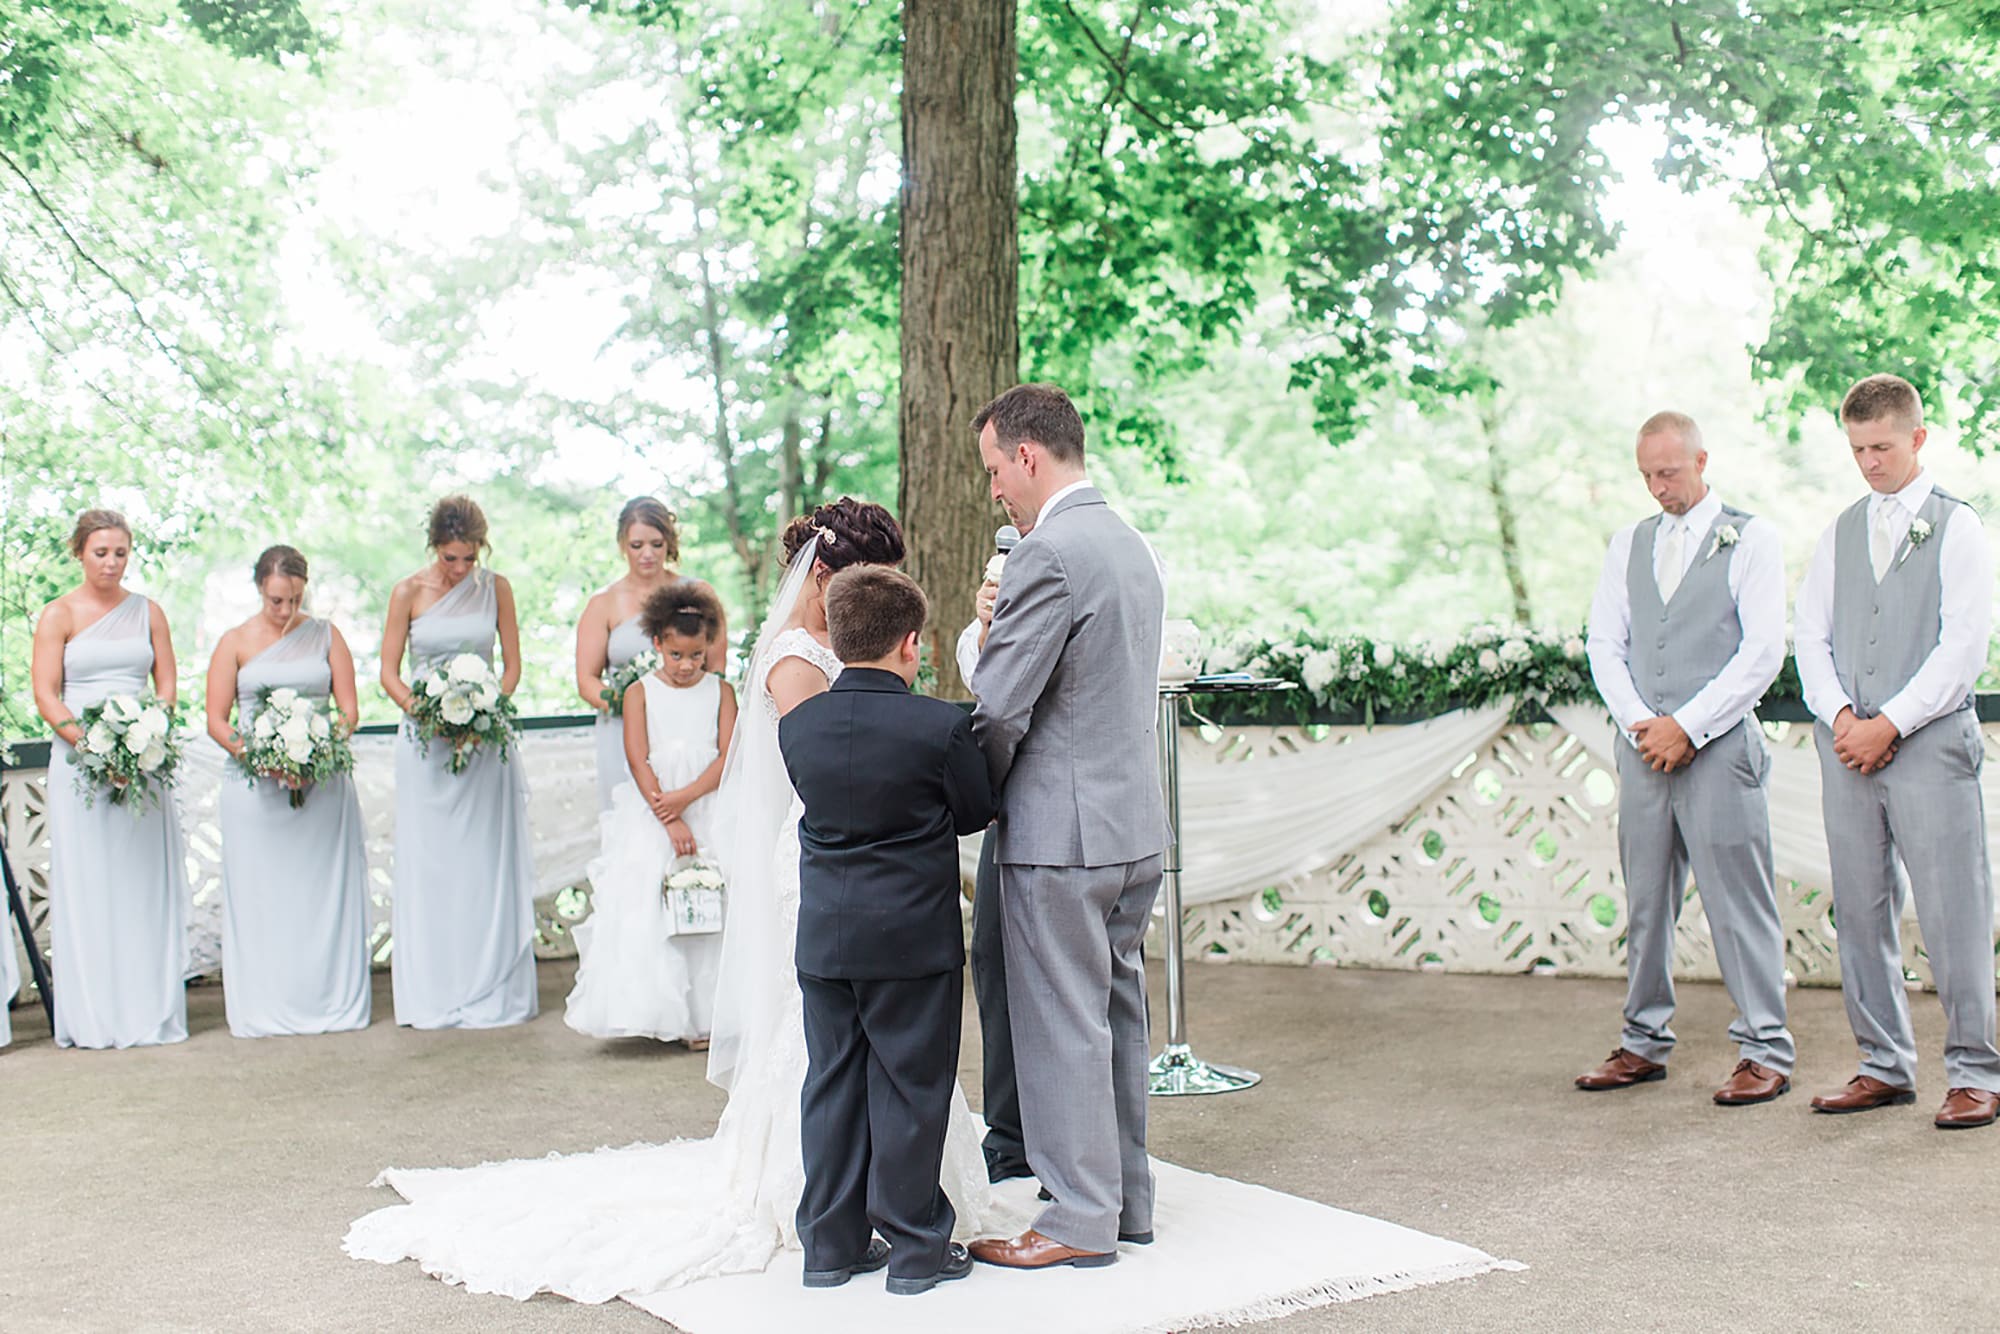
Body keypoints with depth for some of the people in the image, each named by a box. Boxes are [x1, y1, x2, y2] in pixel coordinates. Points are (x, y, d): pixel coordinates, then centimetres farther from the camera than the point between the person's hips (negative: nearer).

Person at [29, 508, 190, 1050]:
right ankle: (91, 1017, 1)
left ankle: (149, 1012, 6)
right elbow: (46, 696, -4)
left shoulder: (148, 612, 11)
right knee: (86, 882, -3)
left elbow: (167, 684, 10)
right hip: (80, 761, -3)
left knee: (145, 880, 2)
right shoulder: (58, 615, 2)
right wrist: (90, 742, -18)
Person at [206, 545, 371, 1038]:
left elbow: (349, 709, 6)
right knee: (261, 895, -1)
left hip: (323, 781, 1)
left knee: (325, 894, 1)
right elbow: (216, 720, 1)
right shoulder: (235, 643, 5)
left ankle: (333, 1003, 7)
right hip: (257, 784, -1)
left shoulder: (325, 636, 9)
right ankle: (266, 1011, 4)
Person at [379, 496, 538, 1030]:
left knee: (487, 864, 1)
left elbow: (512, 665, 7)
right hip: (426, 740, -1)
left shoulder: (496, 589, 3)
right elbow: (389, 674, 1)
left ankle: (492, 991, 8)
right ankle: (433, 996, 6)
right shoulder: (409, 593, -2)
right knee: (429, 865, 0)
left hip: (486, 740, 1)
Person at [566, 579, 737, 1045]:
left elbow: (728, 756, -3)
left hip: (708, 810, 0)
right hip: (651, 816, 0)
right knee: (642, 908, -6)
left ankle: (703, 1016, 0)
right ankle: (650, 1010, 1)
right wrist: (670, 821, -14)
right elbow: (638, 762, -5)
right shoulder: (640, 693, 2)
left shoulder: (720, 691, 5)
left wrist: (685, 797, -17)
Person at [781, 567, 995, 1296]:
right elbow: (978, 810, -2)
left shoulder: (797, 725, -1)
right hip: (914, 936, -4)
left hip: (823, 935, 4)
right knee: (910, 1089, 5)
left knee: (832, 1085, 13)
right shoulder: (939, 726, -14)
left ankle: (830, 1242, 20)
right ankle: (915, 1247, 13)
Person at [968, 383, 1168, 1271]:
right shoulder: (1132, 546, 12)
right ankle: (1127, 1200, 25)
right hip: (1137, 825, 9)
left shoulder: (1049, 554, -18)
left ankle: (1082, 1218, 8)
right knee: (1117, 1013, 16)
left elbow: (997, 707, -18)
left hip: (1063, 831, -9)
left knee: (1062, 1026, 0)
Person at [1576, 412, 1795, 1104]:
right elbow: (1605, 645, 12)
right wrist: (1639, 724, -4)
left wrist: (1686, 727, -11)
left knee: (1739, 901, -4)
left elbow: (1763, 650, -6)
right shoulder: (1627, 544, 15)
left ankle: (1766, 1051, 4)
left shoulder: (1751, 539, 1)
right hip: (1643, 746, 5)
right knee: (1645, 899, 8)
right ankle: (1644, 1043, 17)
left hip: (1719, 745, -4)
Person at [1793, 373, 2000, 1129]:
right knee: (1860, 910, 6)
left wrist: (1890, 723, -12)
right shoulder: (1841, 533, 14)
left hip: (1929, 740, -4)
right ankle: (1885, 1067, 16)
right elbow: (1812, 633, 10)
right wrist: (1838, 715, -6)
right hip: (1849, 745, 5)